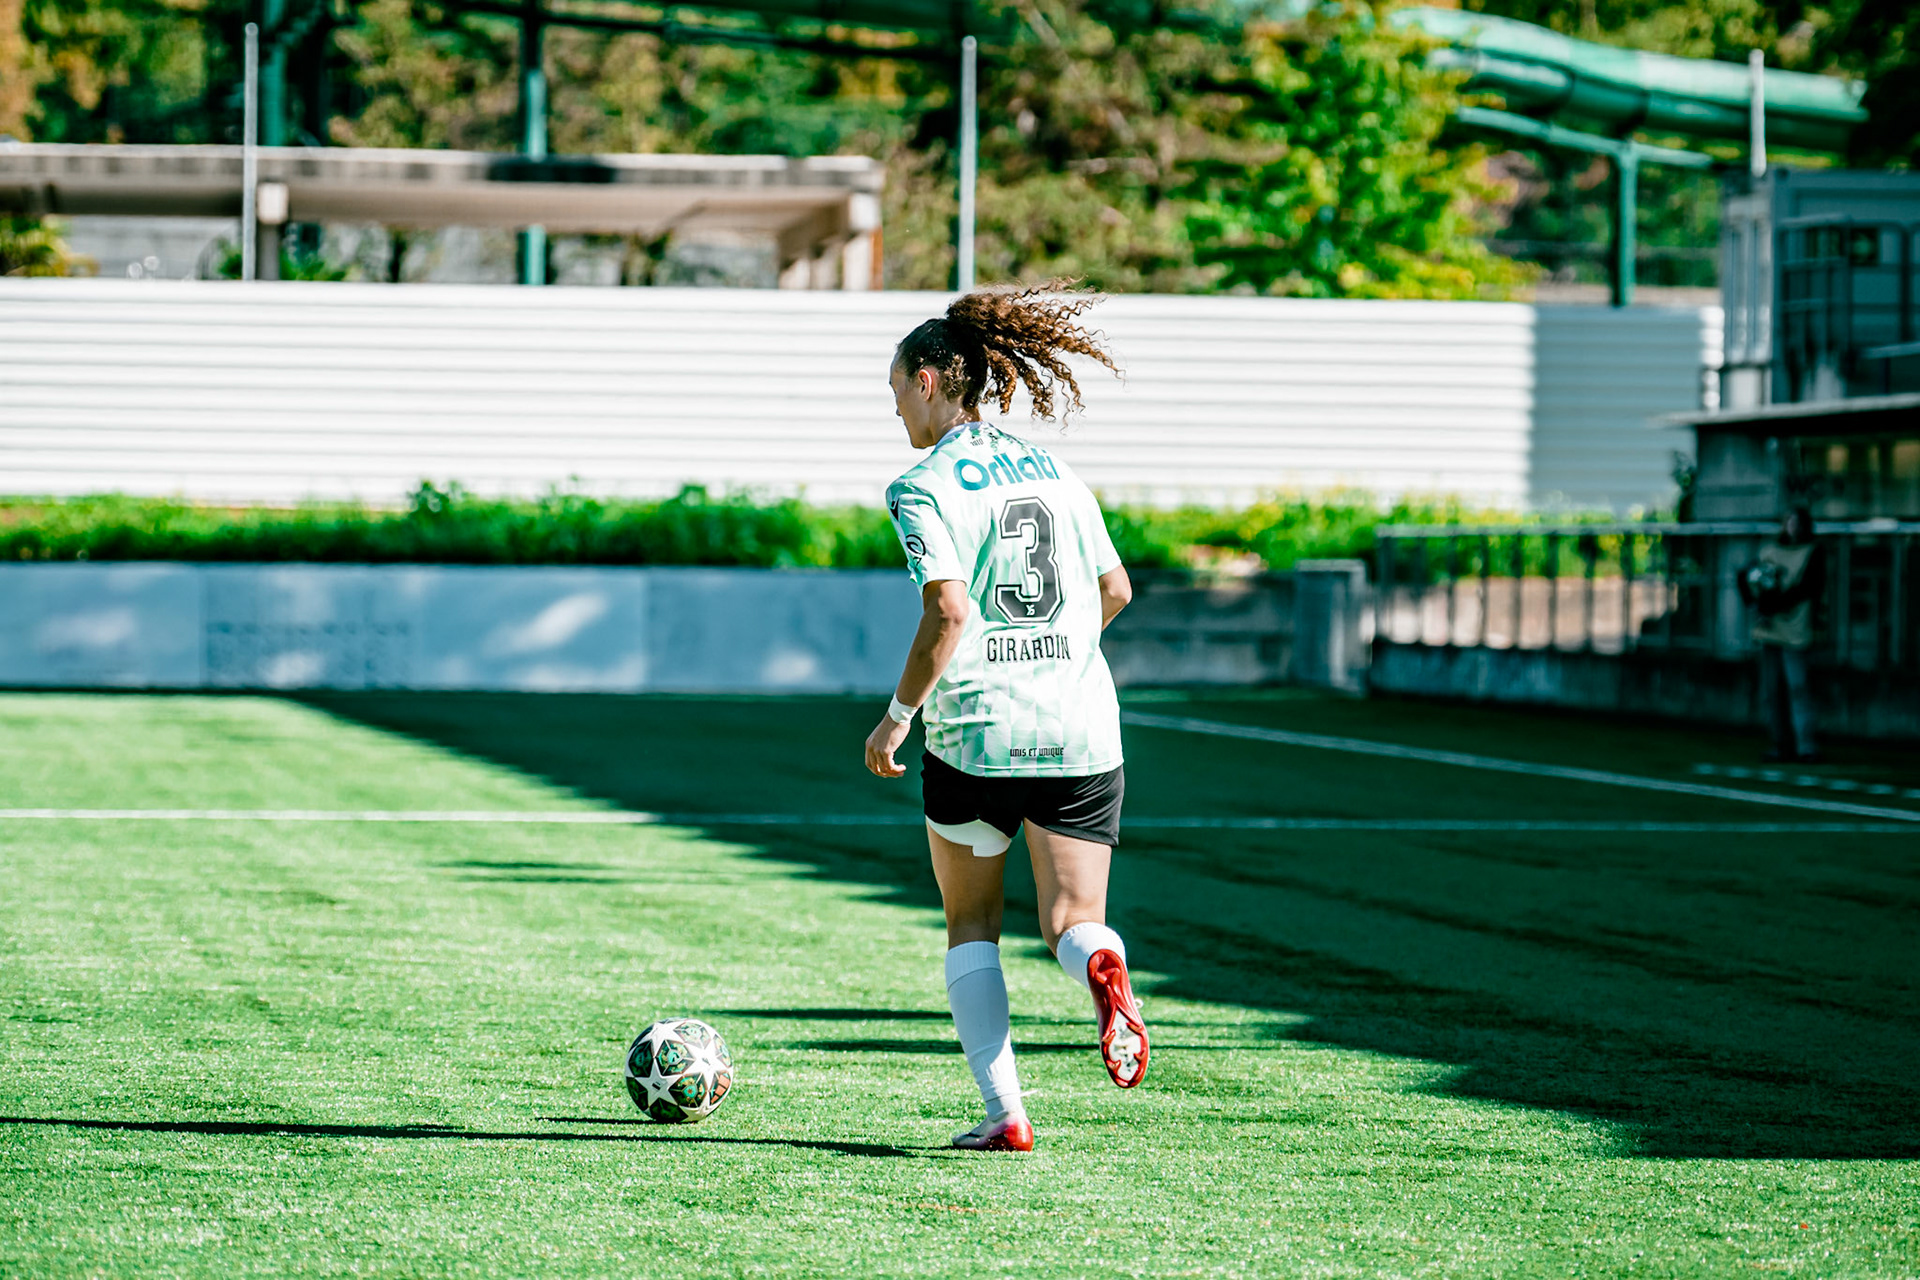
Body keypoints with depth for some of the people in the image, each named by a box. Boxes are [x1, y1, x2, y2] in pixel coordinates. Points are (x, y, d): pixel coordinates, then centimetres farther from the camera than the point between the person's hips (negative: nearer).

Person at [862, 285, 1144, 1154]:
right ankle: (1101, 965, -32)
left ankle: (1004, 1112, 5)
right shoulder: (1054, 473, 12)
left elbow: (948, 610, -18)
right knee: (1072, 921, 5)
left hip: (976, 730, -4)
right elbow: (1115, 591, 17)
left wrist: (899, 714, -7)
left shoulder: (925, 488, -7)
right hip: (1081, 727, 4)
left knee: (970, 924, 14)